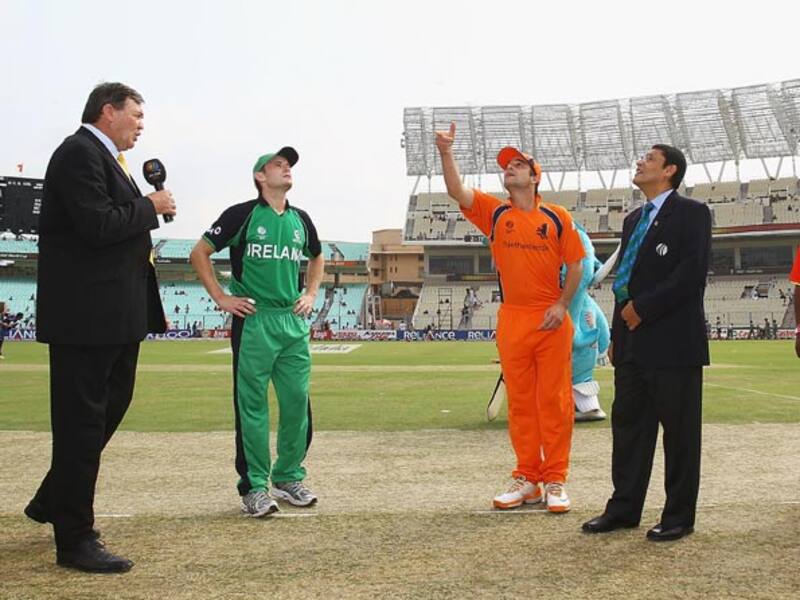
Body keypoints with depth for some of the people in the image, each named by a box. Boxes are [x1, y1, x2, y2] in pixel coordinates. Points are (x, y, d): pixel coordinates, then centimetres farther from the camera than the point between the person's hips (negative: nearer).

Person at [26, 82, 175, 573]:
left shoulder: (105, 158, 17)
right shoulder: (79, 153, -13)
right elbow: (98, 225, -23)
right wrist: (151, 208, -11)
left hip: (116, 314, 10)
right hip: (86, 315, -10)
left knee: (110, 409, 19)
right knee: (82, 423, -2)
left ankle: (53, 502, 36)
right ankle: (75, 540, 8)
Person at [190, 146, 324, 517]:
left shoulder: (300, 219, 12)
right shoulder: (242, 215, -4)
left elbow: (317, 258, 30)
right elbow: (199, 254, -2)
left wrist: (311, 294, 16)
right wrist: (220, 298, -6)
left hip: (294, 322, 5)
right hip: (254, 322, -5)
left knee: (297, 402, 6)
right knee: (252, 406, -1)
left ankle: (288, 477, 21)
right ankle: (253, 487, 6)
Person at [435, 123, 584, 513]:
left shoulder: (557, 217, 3)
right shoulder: (494, 212, 6)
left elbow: (575, 265, 4)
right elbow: (456, 191, -8)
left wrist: (562, 304, -7)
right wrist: (446, 152, -21)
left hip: (551, 320, -2)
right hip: (511, 320, 2)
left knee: (554, 400, 0)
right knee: (519, 401, 7)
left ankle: (555, 481, 7)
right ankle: (526, 479, 15)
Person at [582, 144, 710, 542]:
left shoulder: (691, 213, -4)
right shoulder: (633, 220, 20)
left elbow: (692, 274, -15)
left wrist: (643, 308, -14)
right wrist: (617, 335, 13)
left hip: (673, 341, -8)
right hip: (633, 342, 8)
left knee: (679, 431, 1)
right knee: (628, 424, 10)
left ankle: (679, 517, 10)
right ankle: (624, 509, 19)